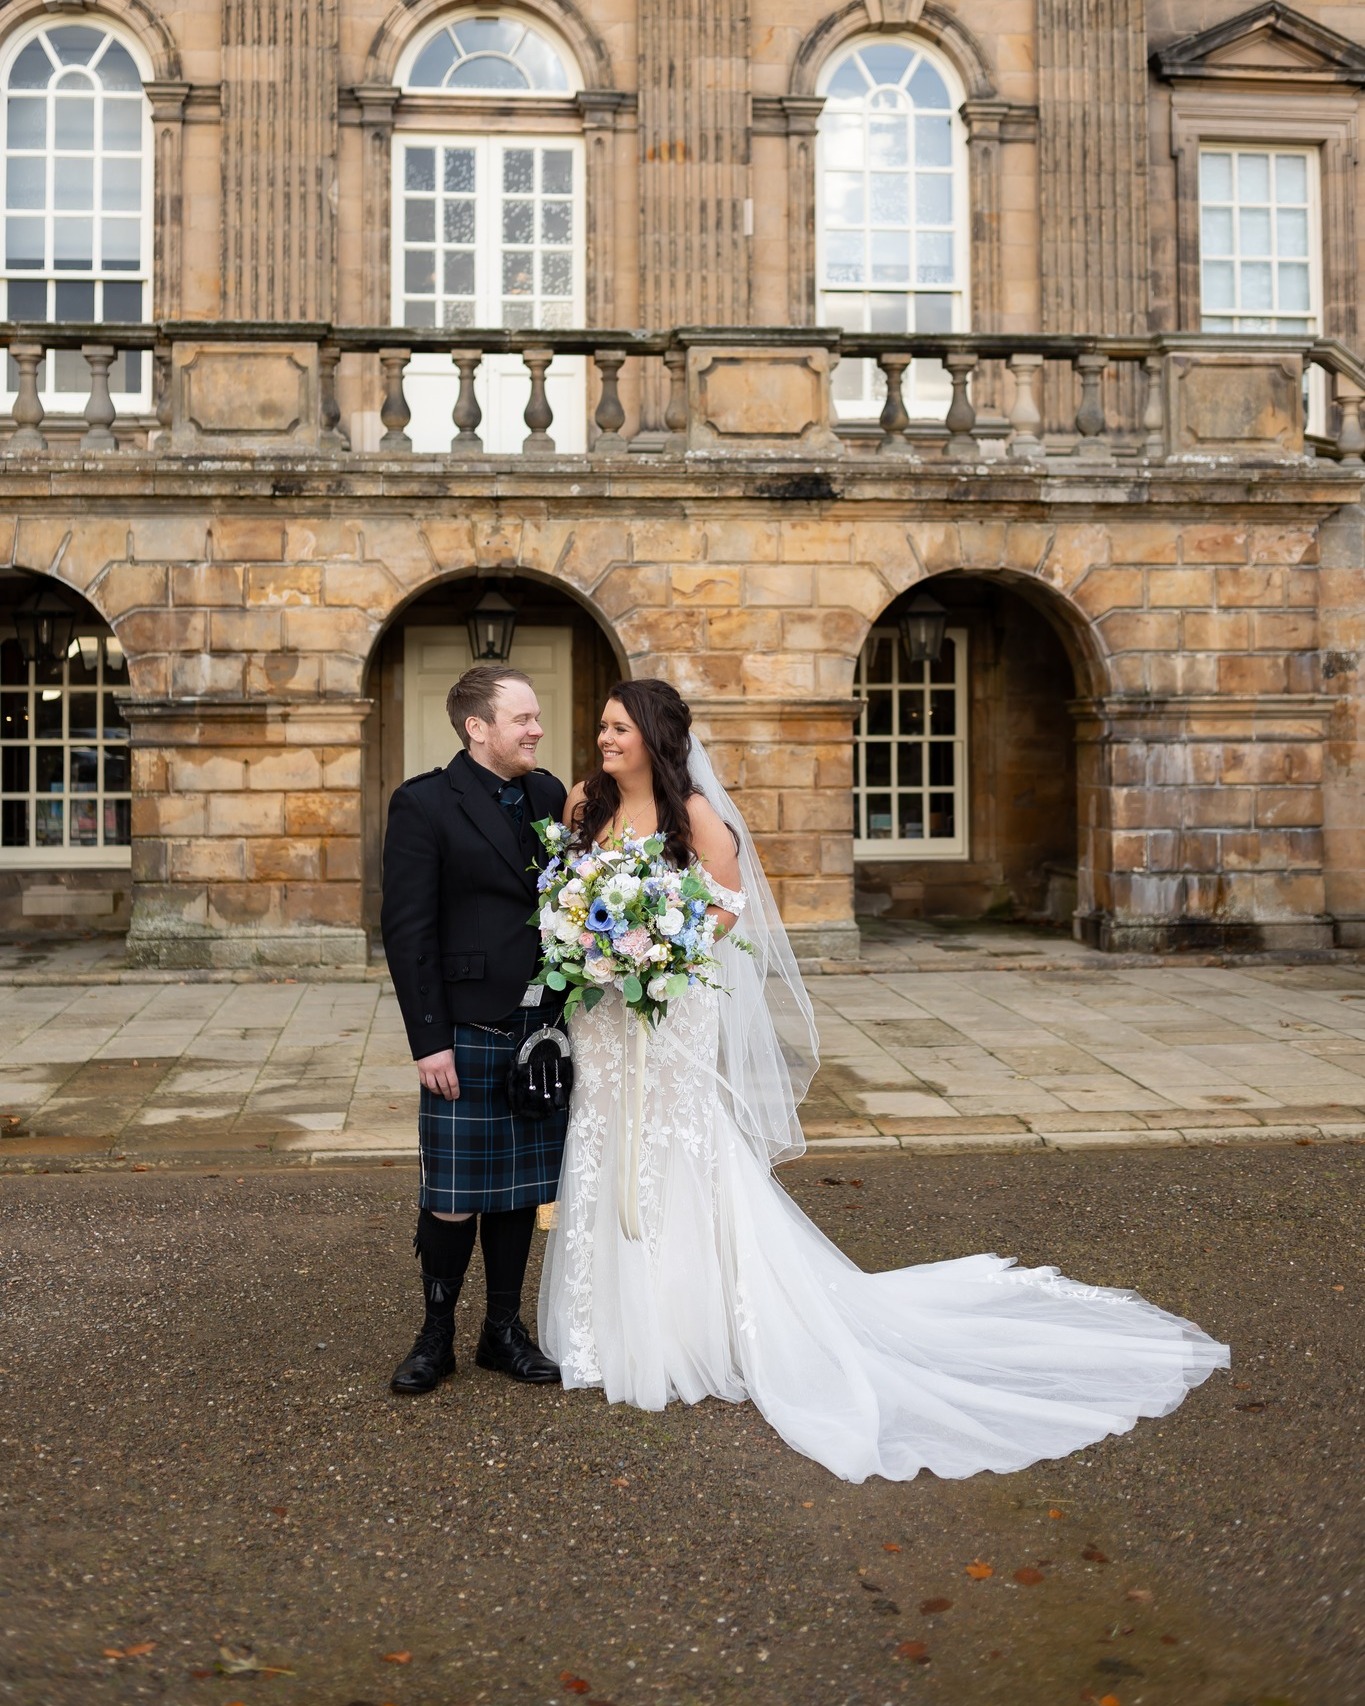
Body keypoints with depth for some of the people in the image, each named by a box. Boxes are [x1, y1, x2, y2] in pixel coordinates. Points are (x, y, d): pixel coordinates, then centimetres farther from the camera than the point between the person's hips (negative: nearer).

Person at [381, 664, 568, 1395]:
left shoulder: (549, 795, 8)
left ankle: (504, 1329, 26)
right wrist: (428, 1041, -13)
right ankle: (435, 1335, 21)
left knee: (520, 1190, 13)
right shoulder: (423, 804, -7)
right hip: (468, 1032, -5)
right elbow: (407, 930, -10)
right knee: (453, 1197, 3)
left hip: (544, 1026, 5)